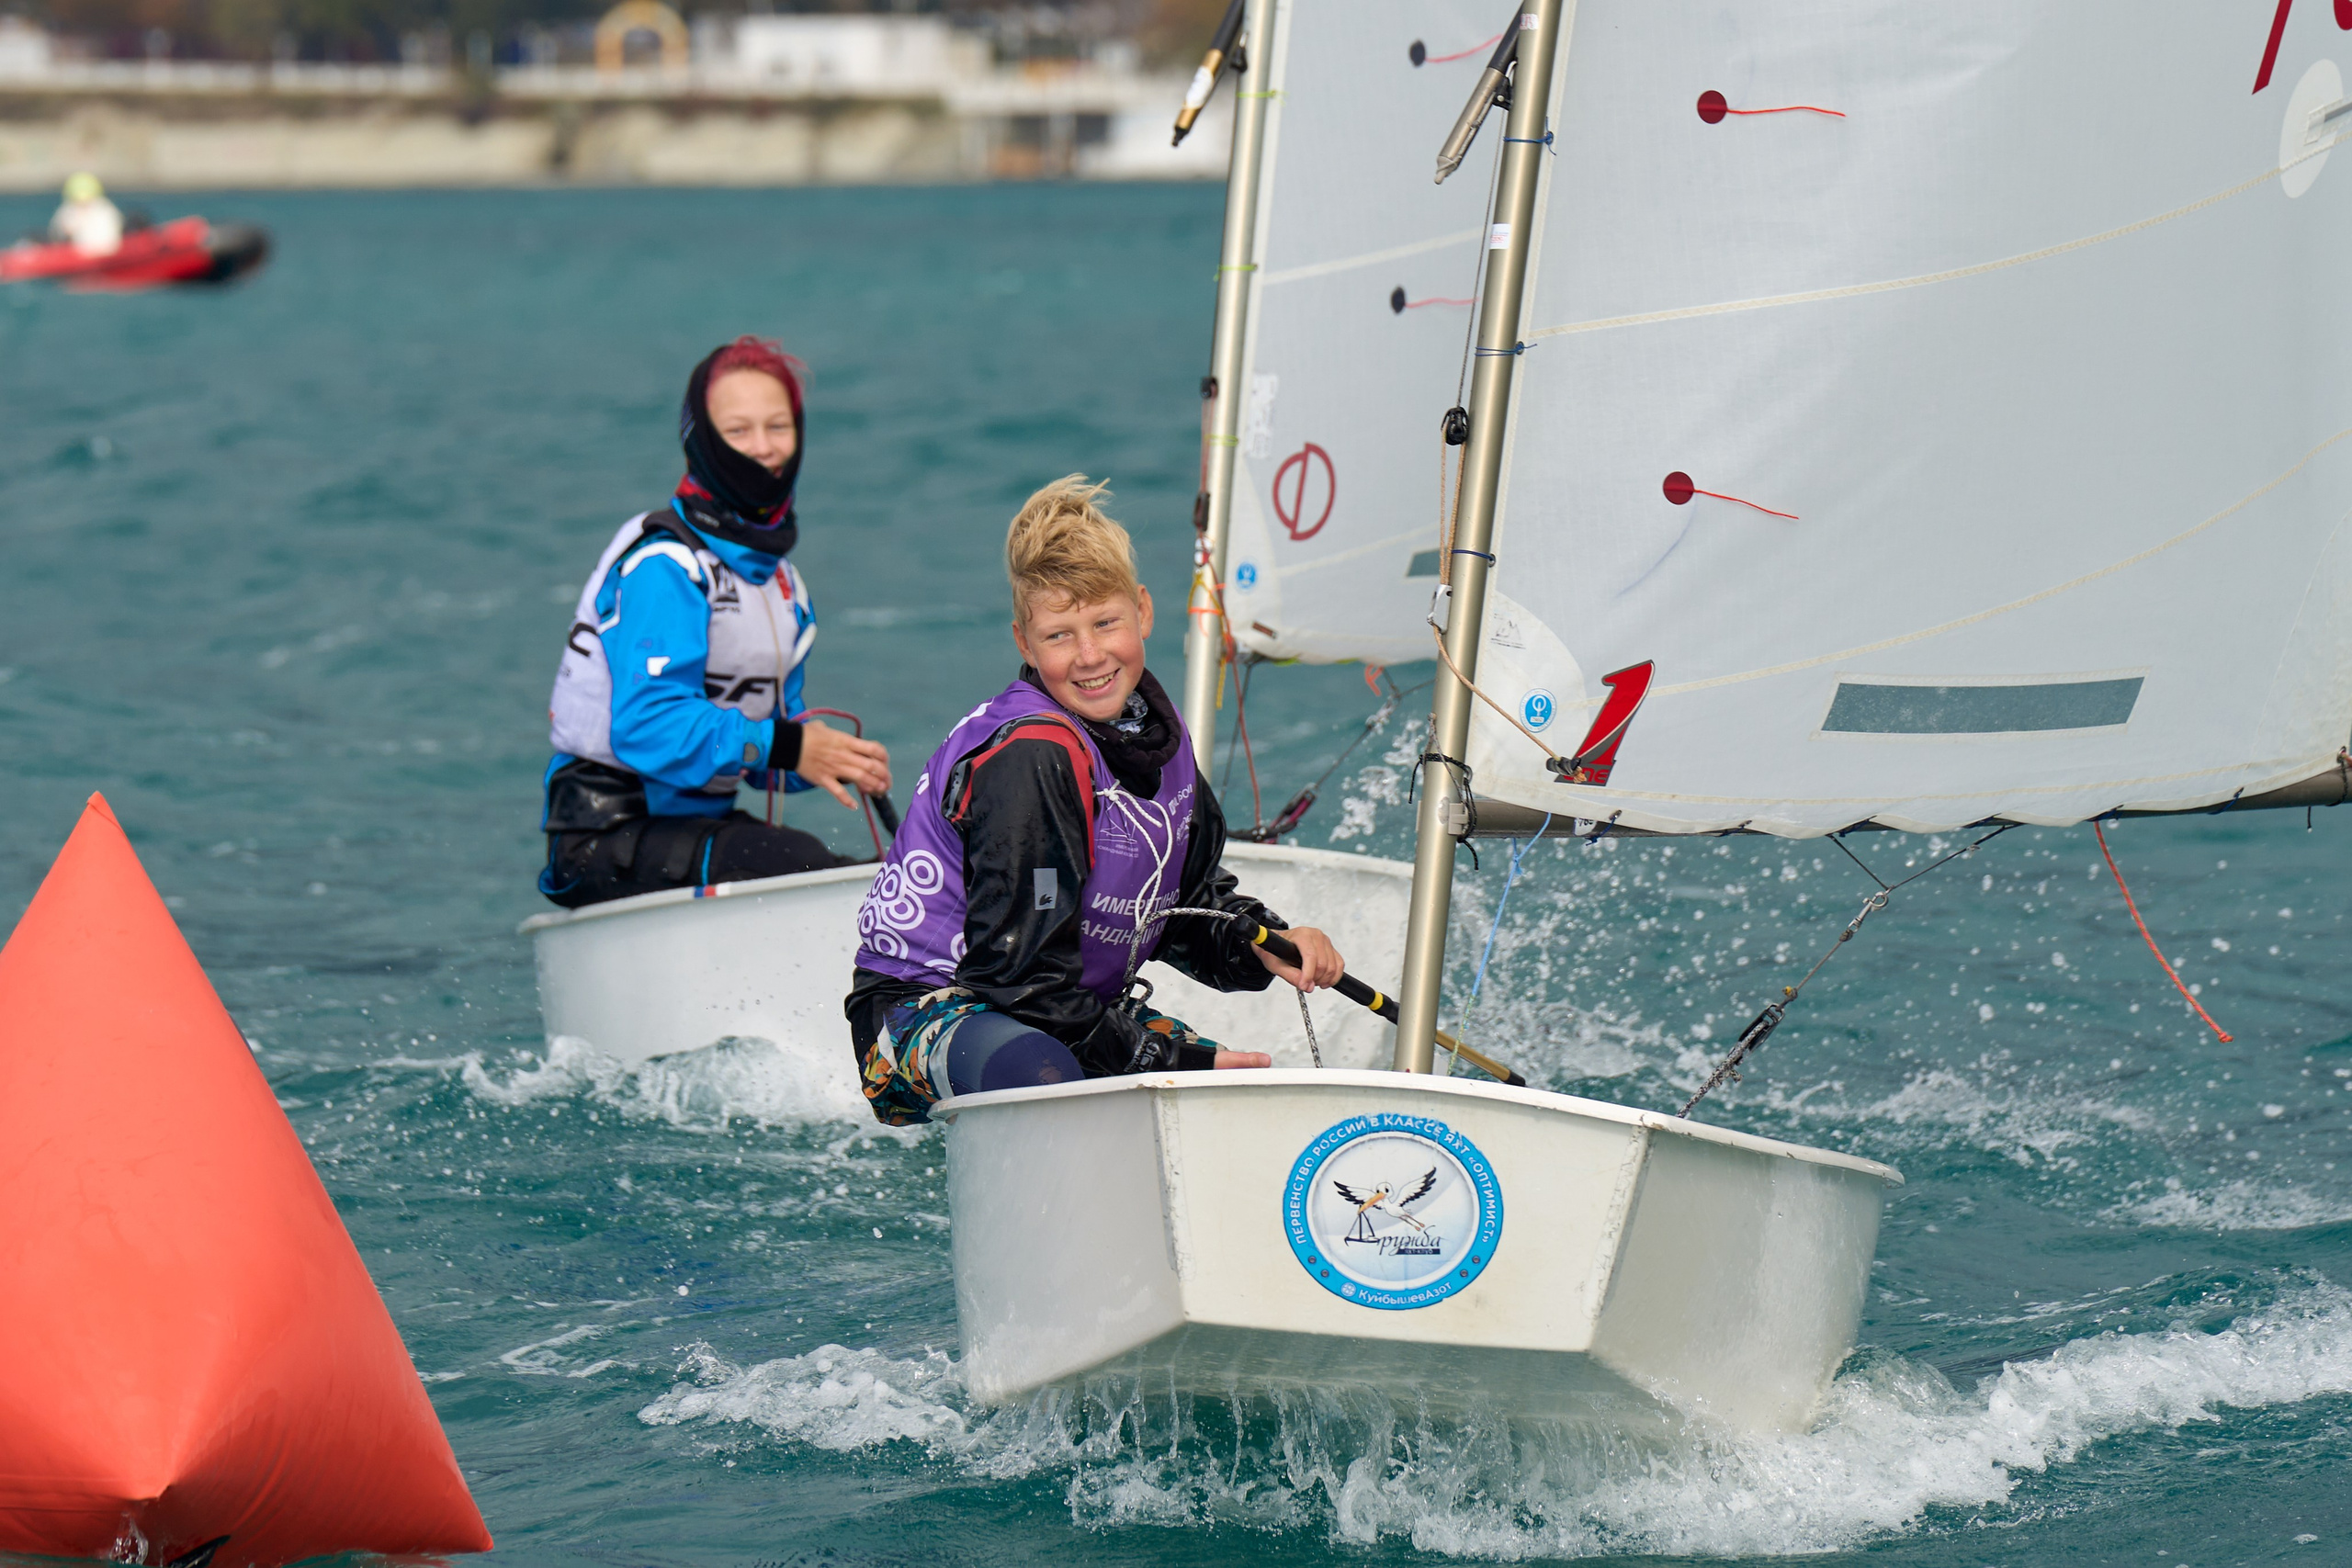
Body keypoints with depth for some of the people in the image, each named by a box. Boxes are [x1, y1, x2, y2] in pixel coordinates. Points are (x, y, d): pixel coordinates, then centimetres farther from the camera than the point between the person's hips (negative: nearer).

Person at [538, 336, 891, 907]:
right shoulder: (664, 566, -15)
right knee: (799, 862, -31)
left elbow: (779, 721, 16)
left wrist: (828, 755, -8)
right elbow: (648, 727, -26)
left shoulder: (781, 582, 15)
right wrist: (786, 748, -31)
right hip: (606, 843, -9)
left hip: (695, 823, 9)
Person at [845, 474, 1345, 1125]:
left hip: (1073, 1009, 9)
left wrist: (1266, 944, -2)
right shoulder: (1029, 760, -23)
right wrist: (1170, 1065, -23)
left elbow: (1194, 902, 20)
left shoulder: (1158, 736, 4)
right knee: (1042, 1076, -42)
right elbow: (1019, 970, -25)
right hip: (927, 1007, -9)